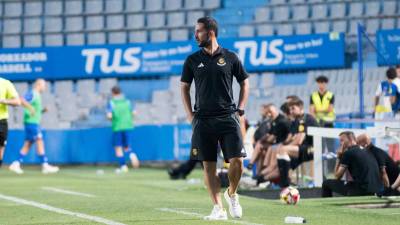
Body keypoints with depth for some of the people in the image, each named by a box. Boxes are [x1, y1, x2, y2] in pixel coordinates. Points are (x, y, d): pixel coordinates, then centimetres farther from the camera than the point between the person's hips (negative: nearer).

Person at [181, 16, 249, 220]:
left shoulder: (230, 58, 4)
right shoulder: (192, 60, 7)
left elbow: (244, 83, 13)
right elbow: (184, 87, 14)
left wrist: (240, 110, 4)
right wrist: (190, 115, 4)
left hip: (228, 117, -1)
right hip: (203, 119, 1)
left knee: (237, 161, -10)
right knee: (208, 165, -1)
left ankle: (231, 194, 17)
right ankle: (218, 208, 3)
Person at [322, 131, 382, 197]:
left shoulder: (348, 153, -1)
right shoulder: (367, 153, 21)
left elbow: (337, 176, 5)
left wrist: (339, 157, 12)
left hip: (361, 191, -8)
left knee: (326, 183, 9)